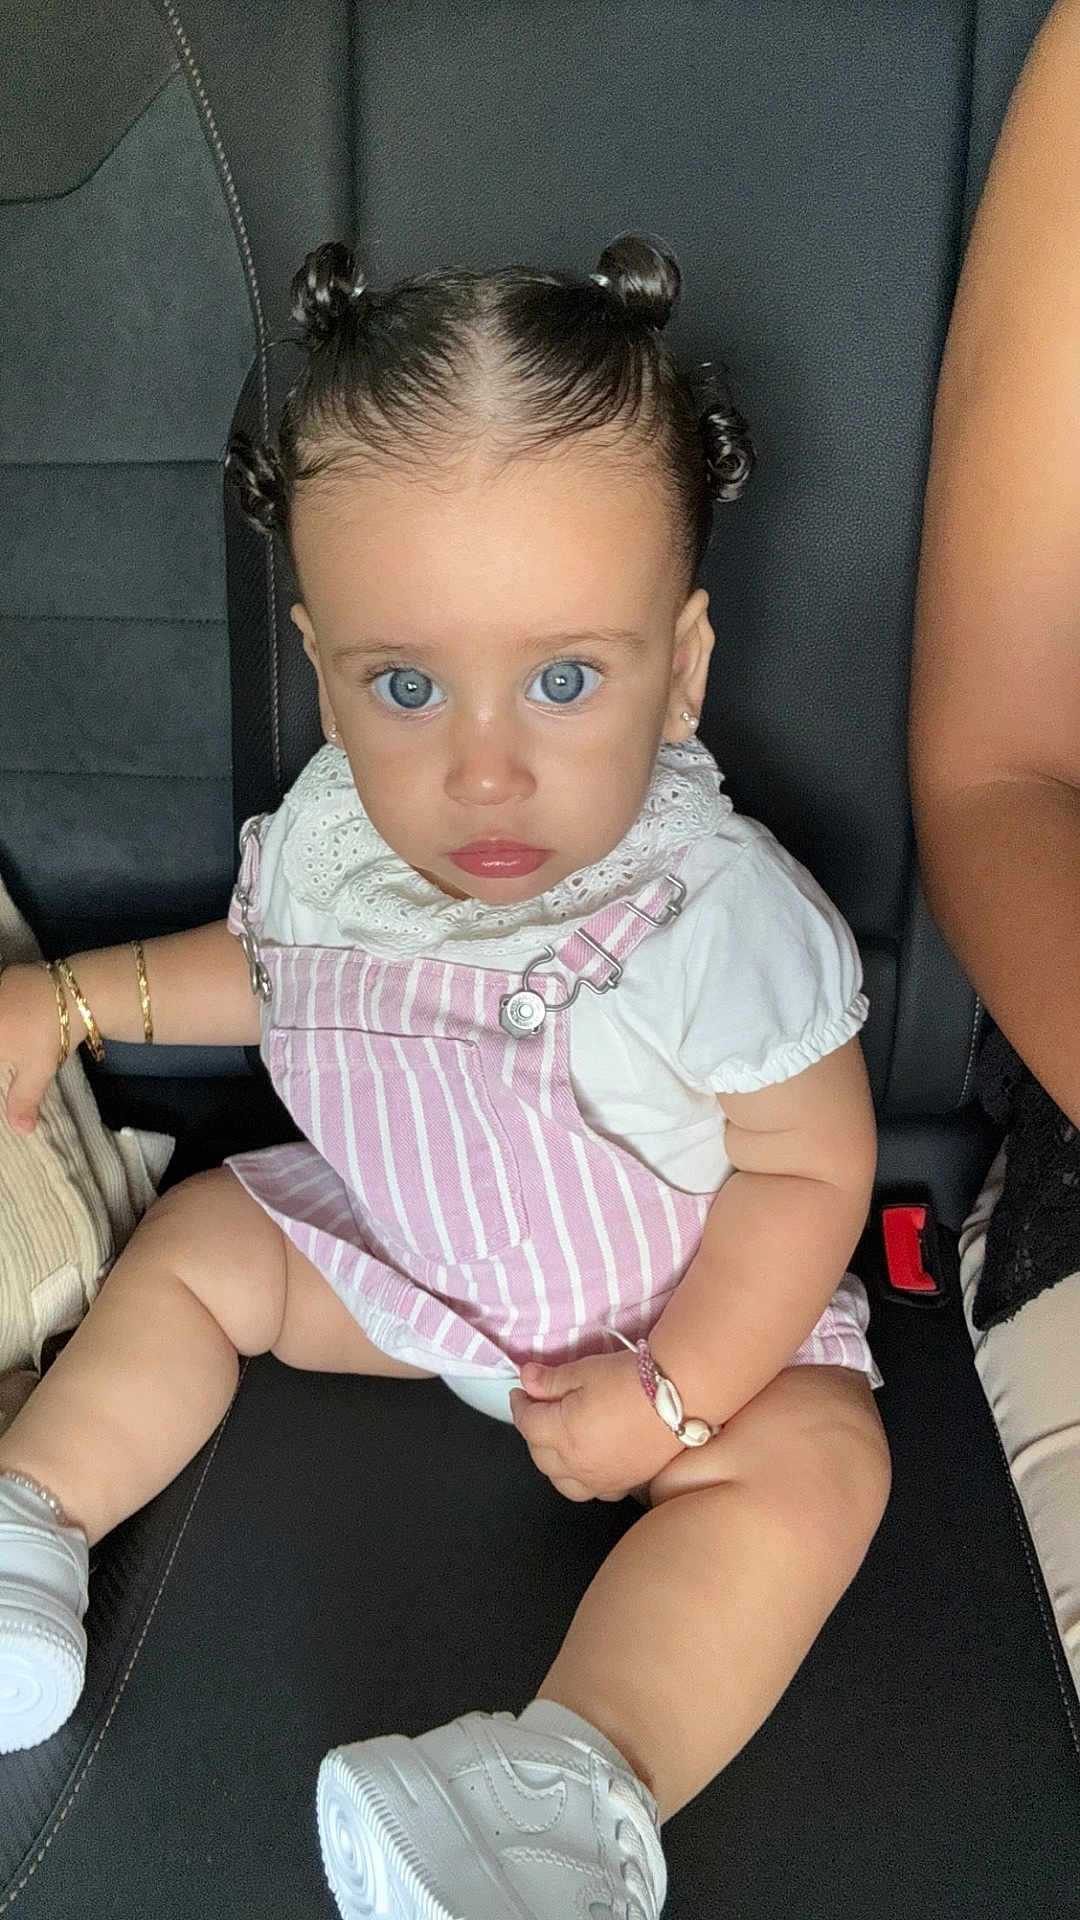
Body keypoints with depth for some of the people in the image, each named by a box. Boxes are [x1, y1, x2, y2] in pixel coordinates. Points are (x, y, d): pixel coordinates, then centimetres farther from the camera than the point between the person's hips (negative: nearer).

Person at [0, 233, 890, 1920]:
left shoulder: (720, 915, -32)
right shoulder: (328, 836, -14)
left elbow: (807, 1167, -21)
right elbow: (276, 965, 10)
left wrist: (672, 1393, -26)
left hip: (684, 1302, -5)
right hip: (390, 1244, 5)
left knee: (810, 1462, -28)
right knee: (192, 1242, 4)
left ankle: (586, 1772, -36)